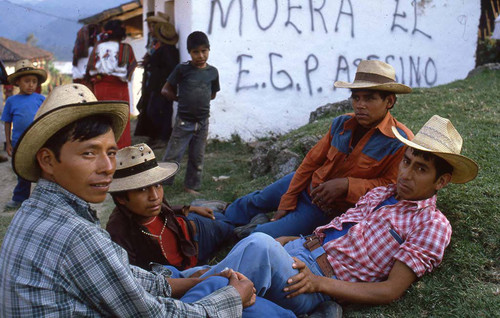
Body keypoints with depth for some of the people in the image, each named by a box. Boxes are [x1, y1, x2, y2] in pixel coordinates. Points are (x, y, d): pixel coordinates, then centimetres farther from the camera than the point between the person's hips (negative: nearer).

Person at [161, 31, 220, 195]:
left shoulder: (212, 72, 3)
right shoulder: (182, 69, -6)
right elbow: (165, 90, -1)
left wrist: (199, 99, 4)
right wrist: (181, 99, 1)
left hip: (203, 122, 3)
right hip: (183, 121, -3)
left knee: (197, 158, 13)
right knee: (172, 156, -1)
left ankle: (191, 186, 28)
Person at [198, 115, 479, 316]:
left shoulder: (432, 225, 0)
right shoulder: (380, 193, 21)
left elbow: (391, 291, -7)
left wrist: (319, 283, -15)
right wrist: (282, 240, 9)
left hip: (320, 282, -7)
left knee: (259, 245, -35)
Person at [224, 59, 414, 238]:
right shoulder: (341, 124, -8)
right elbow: (311, 162, -2)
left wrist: (346, 185, -31)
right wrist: (287, 202, -1)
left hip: (328, 209, -4)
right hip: (305, 185, 5)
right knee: (255, 201, 19)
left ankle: (255, 229, 22)